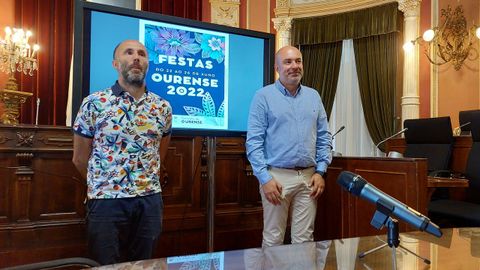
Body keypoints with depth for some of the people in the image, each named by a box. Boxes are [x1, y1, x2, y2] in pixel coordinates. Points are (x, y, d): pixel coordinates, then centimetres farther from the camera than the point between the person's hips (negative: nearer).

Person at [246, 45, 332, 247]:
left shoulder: (313, 96, 12)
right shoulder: (264, 96, -2)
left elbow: (324, 138, 13)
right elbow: (254, 141, -7)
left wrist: (320, 171, 3)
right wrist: (265, 178, -14)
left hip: (309, 177, 4)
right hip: (277, 176, -4)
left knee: (304, 239, 9)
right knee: (273, 239, 4)